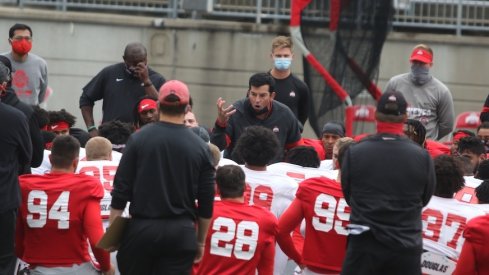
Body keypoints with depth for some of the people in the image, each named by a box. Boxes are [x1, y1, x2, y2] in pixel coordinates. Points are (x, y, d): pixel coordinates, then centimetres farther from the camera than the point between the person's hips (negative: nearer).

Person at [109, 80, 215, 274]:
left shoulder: (139, 139, -2)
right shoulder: (200, 147, 2)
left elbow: (121, 190, -2)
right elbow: (206, 202, 5)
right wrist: (200, 242, 16)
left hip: (142, 229, -1)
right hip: (181, 232, 1)